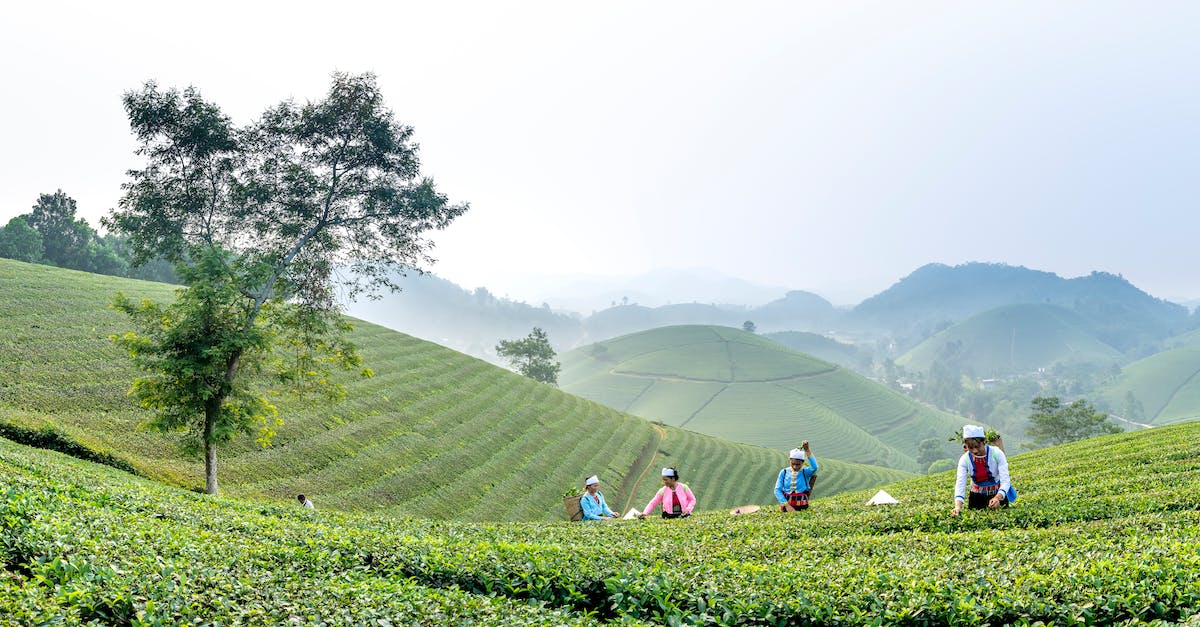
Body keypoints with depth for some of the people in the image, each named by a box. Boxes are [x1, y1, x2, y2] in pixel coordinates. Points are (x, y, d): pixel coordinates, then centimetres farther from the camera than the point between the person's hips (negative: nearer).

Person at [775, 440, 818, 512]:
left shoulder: (805, 472, 4)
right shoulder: (783, 472, 6)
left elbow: (814, 468, -19)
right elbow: (777, 490, 2)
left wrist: (807, 450, -24)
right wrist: (787, 505, -10)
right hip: (786, 506, 1)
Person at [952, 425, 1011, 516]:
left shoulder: (996, 454, -21)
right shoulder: (964, 459, -15)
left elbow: (1005, 481, -25)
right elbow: (960, 484, -24)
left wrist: (998, 498, -46)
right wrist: (958, 506, -42)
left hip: (998, 495, -1)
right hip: (977, 497, 1)